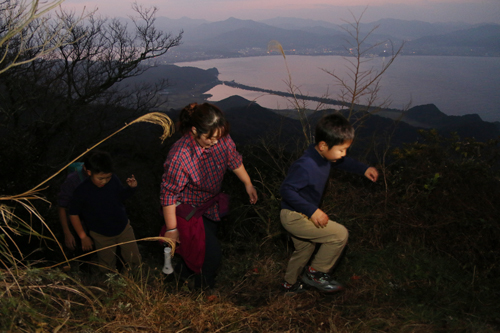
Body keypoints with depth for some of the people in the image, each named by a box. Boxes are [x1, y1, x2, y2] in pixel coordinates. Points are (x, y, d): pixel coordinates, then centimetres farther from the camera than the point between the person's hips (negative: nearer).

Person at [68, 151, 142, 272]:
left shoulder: (113, 180, -16)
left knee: (135, 262, 11)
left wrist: (131, 188, -17)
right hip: (101, 235, -2)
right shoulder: (82, 191, -24)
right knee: (107, 269, 8)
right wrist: (83, 237, -5)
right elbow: (73, 214, -10)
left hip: (123, 227, 2)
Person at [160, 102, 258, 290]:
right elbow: (168, 194, -27)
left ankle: (184, 271, 55)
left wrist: (248, 184, 12)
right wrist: (171, 229, -19)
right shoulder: (180, 156, -37)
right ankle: (202, 289, 26)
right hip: (188, 209, -6)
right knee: (211, 253, -5)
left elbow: (234, 160, 0)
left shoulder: (222, 139, -22)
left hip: (210, 204, 7)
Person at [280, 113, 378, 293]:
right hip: (294, 216, -10)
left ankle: (290, 283, 50)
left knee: (305, 248, 28)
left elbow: (342, 162, 18)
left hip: (298, 216, 10)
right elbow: (286, 189, -32)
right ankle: (315, 272, 6)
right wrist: (312, 211, -31)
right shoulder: (305, 166, -32)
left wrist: (363, 169, 9)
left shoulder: (324, 156, -3)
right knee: (340, 234, -11)